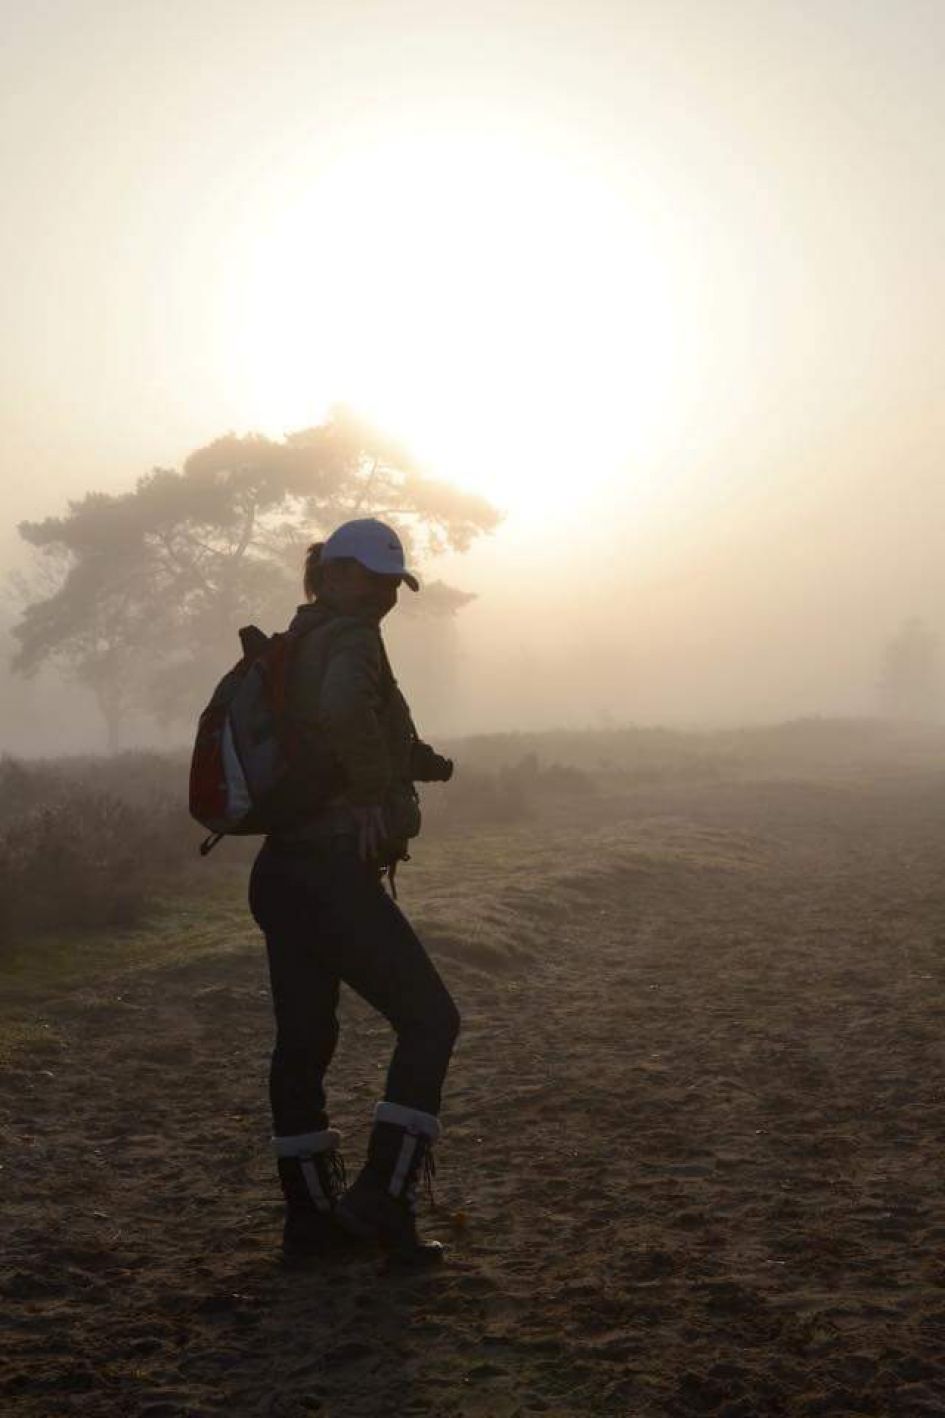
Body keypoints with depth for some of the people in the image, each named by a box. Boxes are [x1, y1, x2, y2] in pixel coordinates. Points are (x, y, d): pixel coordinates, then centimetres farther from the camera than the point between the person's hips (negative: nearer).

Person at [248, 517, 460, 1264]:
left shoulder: (296, 645, 18)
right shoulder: (351, 639, -12)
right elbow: (344, 709, -35)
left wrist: (415, 761, 12)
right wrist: (378, 795, -20)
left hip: (283, 869, 9)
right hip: (335, 874, -9)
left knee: (303, 1038, 12)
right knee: (430, 1018, 2)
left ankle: (312, 1213, 21)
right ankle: (383, 1194, 0)